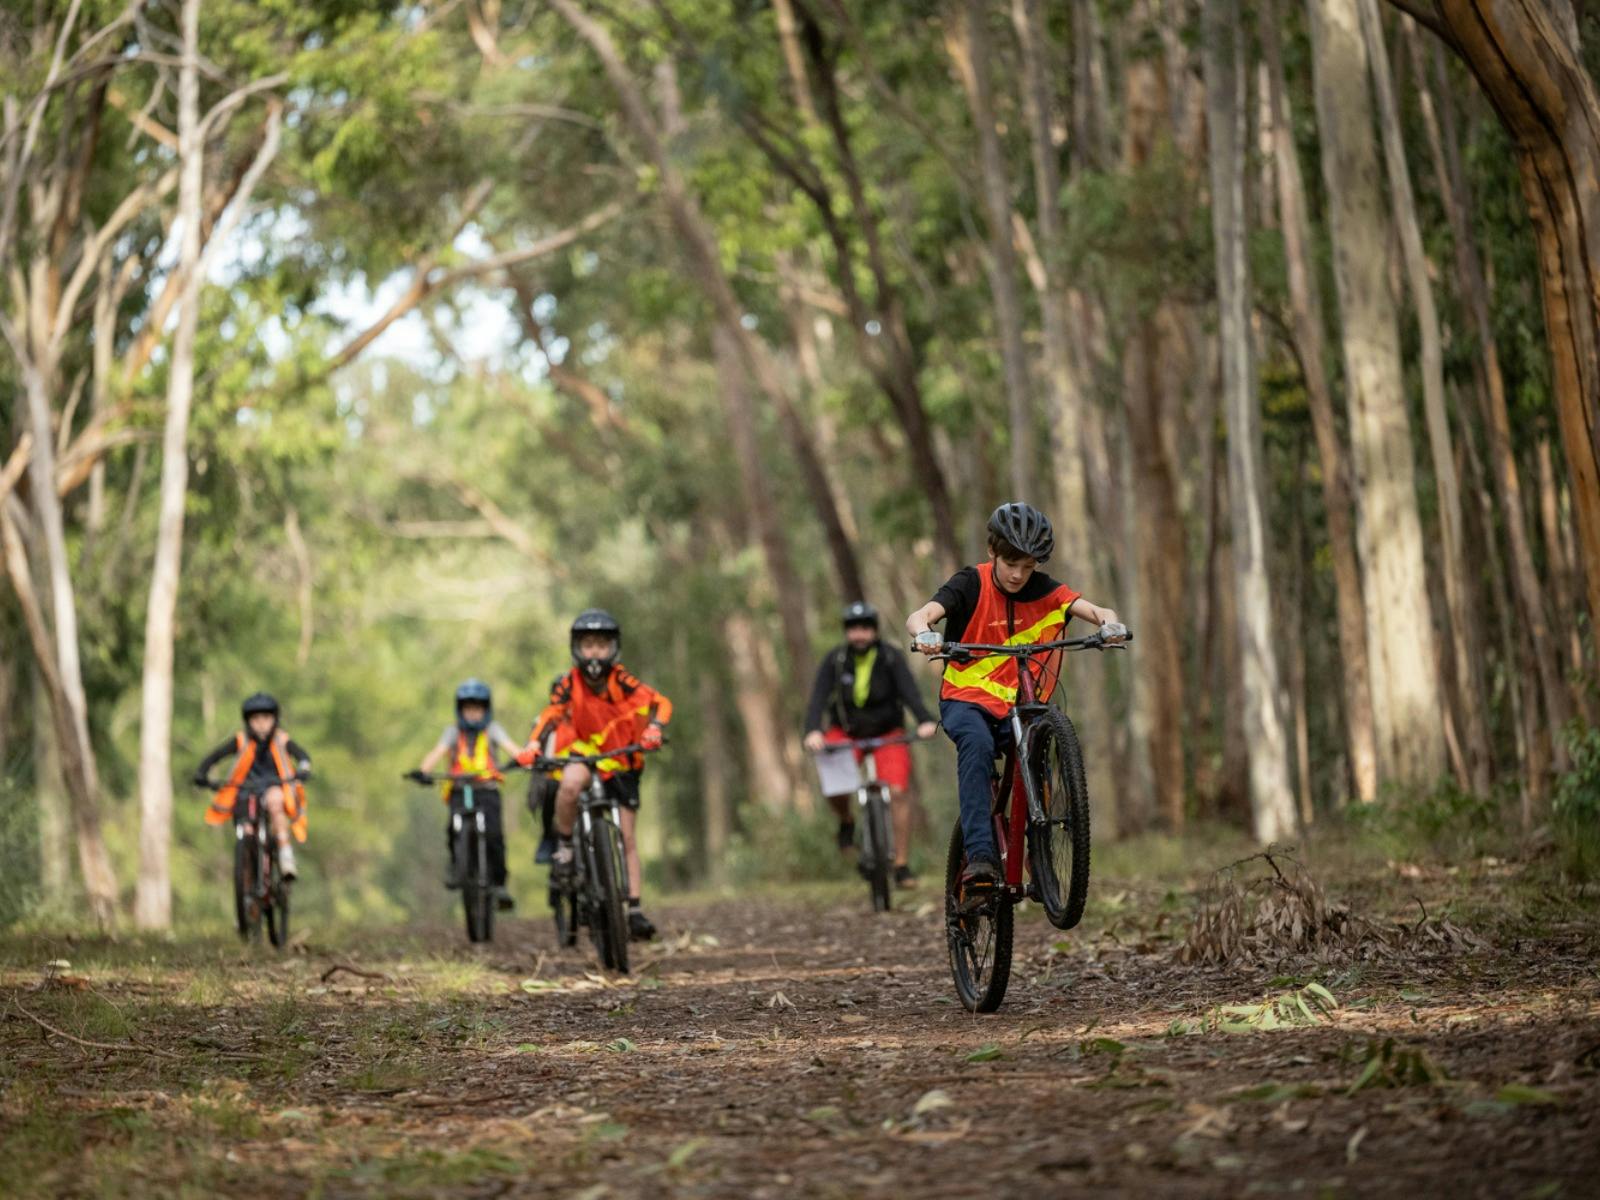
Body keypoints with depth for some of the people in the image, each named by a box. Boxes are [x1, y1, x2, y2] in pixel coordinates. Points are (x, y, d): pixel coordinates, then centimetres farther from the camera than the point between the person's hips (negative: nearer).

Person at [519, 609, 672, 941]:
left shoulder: (622, 681, -15)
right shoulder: (569, 684, -11)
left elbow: (659, 703, -24)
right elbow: (550, 716, -17)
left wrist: (653, 729, -44)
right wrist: (532, 746, -35)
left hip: (621, 761, 0)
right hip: (580, 752, 0)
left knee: (626, 837, -1)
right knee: (571, 783, -37)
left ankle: (635, 910, 5)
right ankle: (563, 848, -16)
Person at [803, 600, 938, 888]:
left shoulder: (891, 659, -14)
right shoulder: (835, 660, -12)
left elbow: (910, 692, -27)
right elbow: (818, 697, -22)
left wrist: (925, 721, -46)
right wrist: (813, 731, -41)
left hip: (888, 733, -1)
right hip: (846, 734, 1)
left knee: (899, 791, -18)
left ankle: (902, 865, -10)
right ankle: (846, 821, 10)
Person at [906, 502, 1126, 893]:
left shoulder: (1043, 590, 0)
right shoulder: (971, 583, -8)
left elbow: (1094, 610, -12)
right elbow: (917, 616, -22)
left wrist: (1109, 623, -37)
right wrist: (924, 634, -46)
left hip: (1019, 705, 2)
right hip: (966, 698, -2)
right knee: (977, 743, -35)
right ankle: (980, 856, -40)